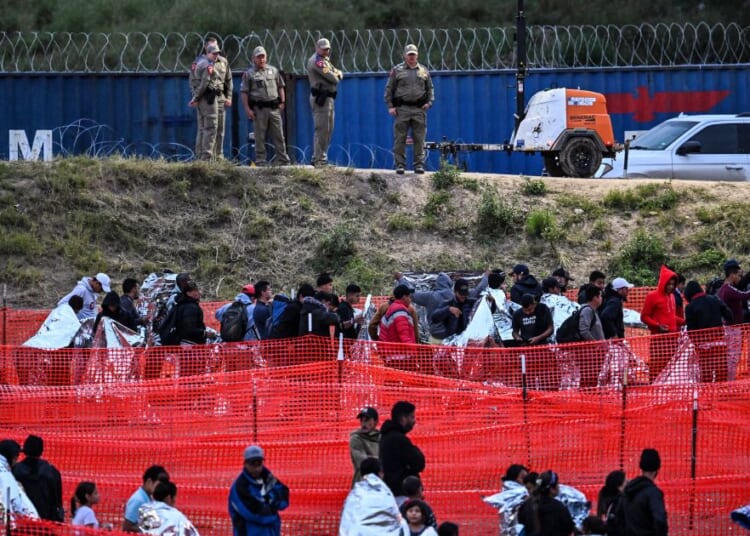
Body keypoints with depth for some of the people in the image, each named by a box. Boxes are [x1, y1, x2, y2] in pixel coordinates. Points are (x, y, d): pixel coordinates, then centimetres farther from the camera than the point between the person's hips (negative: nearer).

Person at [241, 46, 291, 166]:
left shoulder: (274, 71, 14)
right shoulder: (249, 74, 2)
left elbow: (280, 87, 19)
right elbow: (244, 92, -1)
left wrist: (282, 102, 7)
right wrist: (247, 109, -9)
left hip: (274, 108, 3)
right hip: (259, 109, -3)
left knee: (279, 135, 3)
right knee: (260, 137, -1)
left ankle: (283, 159, 7)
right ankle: (260, 160, 4)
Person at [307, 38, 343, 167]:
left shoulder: (325, 60, 20)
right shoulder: (317, 61, -13)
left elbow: (338, 73, 19)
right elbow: (332, 78, -19)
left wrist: (338, 74, -4)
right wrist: (336, 77, 4)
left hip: (328, 98, 11)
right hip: (321, 98, -11)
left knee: (328, 130, 14)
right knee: (322, 129, -11)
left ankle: (321, 157, 20)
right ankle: (318, 160, -11)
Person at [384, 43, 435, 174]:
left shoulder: (424, 71, 14)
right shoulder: (397, 70, 7)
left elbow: (430, 88, 20)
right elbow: (389, 89, 6)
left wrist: (429, 101, 3)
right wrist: (390, 106, -3)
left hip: (419, 109, 2)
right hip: (402, 109, -2)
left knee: (419, 139, 1)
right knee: (400, 139, -2)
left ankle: (419, 164, 5)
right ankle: (400, 165, 2)